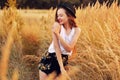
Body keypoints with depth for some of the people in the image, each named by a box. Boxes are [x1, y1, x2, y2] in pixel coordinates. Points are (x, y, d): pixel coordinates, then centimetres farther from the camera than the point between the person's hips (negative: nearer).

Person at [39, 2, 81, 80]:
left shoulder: (76, 30, -7)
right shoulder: (57, 25, -14)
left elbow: (69, 49, -17)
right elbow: (56, 46, -18)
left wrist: (58, 34, -27)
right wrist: (61, 67, -24)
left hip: (64, 60, 2)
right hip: (50, 58, -2)